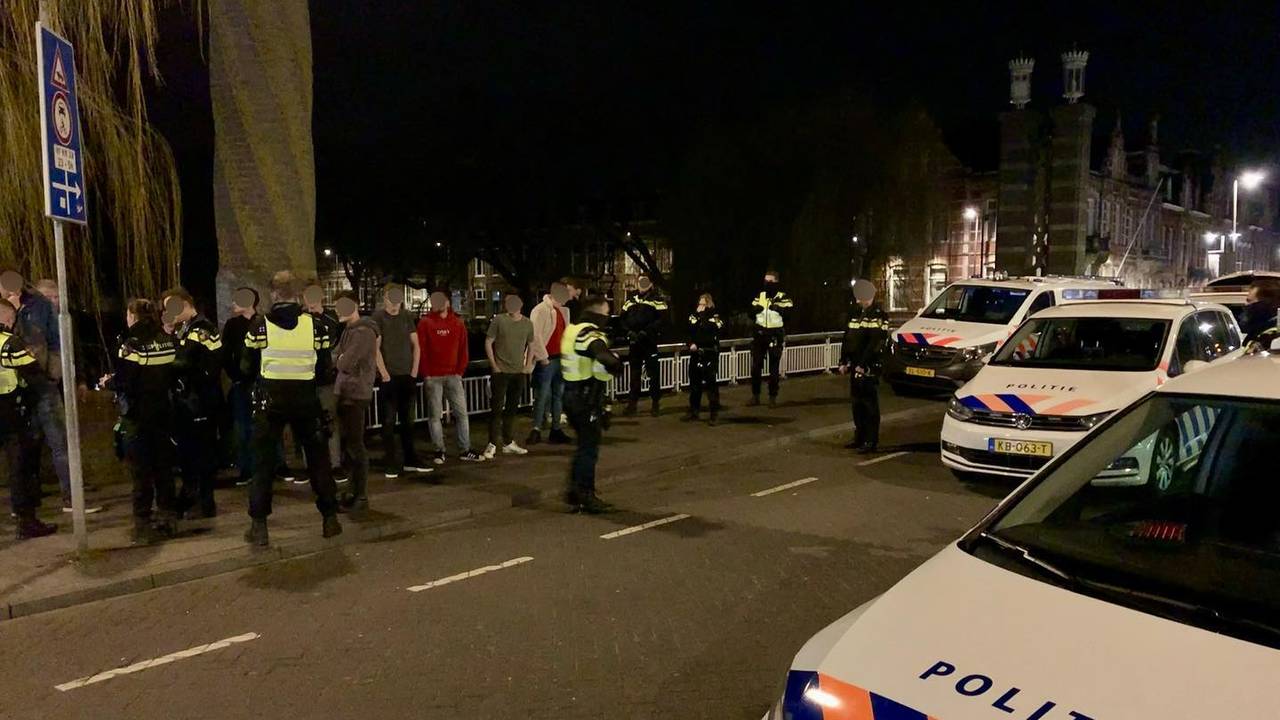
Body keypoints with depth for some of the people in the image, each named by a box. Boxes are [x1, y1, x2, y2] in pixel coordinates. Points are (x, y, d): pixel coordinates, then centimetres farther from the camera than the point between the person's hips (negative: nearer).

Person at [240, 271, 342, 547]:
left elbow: (248, 367, -1)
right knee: (318, 457, 12)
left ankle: (259, 526, 9)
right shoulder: (314, 325, -6)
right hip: (305, 398, 1)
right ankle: (330, 518, 16)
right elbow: (323, 366, -1)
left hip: (270, 399, -1)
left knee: (264, 461, 8)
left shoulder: (260, 325, -8)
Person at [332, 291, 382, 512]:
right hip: (345, 393, 9)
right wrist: (341, 359, -5)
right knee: (347, 444, 14)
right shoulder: (349, 330, 15)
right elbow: (335, 358, 14)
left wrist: (339, 358, 0)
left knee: (354, 445, -5)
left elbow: (345, 363, -20)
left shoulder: (363, 332, -15)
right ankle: (353, 491, 24)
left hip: (356, 395, -9)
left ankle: (360, 496, 2)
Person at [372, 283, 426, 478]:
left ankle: (410, 461, 19)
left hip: (408, 376, 5)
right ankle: (390, 464, 5)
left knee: (408, 420, 11)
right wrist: (384, 374, -14)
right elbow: (375, 348, -9)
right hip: (389, 377, -4)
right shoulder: (378, 317, -4)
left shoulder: (407, 316, 10)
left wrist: (414, 371, 2)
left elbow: (416, 345, 11)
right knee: (388, 421, -1)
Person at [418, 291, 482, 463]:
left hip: (453, 375, 3)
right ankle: (439, 451, 11)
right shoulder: (425, 323, -2)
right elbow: (421, 349, -4)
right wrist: (426, 373, -7)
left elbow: (463, 349, 9)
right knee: (435, 415, 2)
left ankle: (465, 450, 9)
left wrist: (460, 371, 2)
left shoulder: (457, 323, 8)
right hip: (433, 377, -3)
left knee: (461, 412, 3)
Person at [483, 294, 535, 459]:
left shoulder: (527, 324, 6)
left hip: (519, 373, 4)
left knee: (512, 408, 12)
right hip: (500, 372, -4)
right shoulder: (499, 320, -6)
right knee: (497, 408, -3)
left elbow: (531, 346, 17)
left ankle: (509, 443, 20)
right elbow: (488, 343, -4)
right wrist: (494, 365, -8)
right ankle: (492, 444, 3)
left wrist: (528, 365, 6)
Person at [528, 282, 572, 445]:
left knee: (558, 395, 11)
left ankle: (556, 429, 18)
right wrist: (543, 357, -16)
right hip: (546, 360, -8)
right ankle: (536, 430, 0)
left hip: (561, 359, 8)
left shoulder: (564, 311, 14)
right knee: (542, 395, -6)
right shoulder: (540, 310, -11)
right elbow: (535, 336, -16)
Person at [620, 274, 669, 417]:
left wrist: (646, 331, -18)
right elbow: (623, 318, 13)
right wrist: (629, 331, -5)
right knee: (634, 372, 9)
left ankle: (655, 402, 9)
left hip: (650, 341, -4)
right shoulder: (630, 300, 12)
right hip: (634, 341, 4)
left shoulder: (657, 300, -4)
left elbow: (662, 319, -12)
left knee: (653, 372, 0)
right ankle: (632, 402, 16)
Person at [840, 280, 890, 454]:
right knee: (857, 403, 13)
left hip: (869, 367, -8)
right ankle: (859, 438, 22)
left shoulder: (878, 315, -9)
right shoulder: (855, 313, 16)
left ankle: (871, 441, -1)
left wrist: (863, 364, -20)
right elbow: (847, 339, 18)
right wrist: (844, 362, 11)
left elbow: (876, 343, -17)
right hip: (855, 367, 8)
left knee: (870, 404, -4)